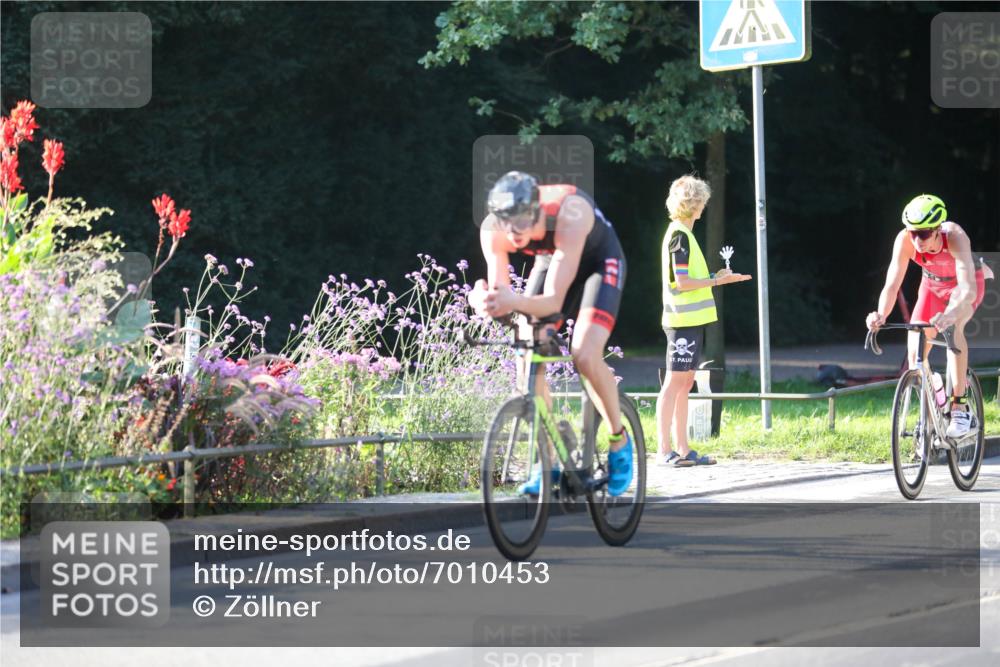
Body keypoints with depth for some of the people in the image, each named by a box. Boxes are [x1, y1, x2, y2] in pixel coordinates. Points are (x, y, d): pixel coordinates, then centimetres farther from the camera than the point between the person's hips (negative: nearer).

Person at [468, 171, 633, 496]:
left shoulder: (568, 215, -41)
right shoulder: (493, 230, -27)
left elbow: (553, 301, -42)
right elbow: (501, 295, -27)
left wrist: (515, 302, -62)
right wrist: (485, 301, -51)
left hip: (598, 262, -4)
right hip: (550, 261, 5)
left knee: (585, 355, -25)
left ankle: (620, 441, -2)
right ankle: (547, 464, 0)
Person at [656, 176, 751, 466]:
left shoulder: (682, 233, 18)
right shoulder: (680, 235, -12)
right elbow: (681, 282, -18)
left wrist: (717, 277, 15)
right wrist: (716, 281, -12)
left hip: (690, 319, 10)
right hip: (683, 319, -10)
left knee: (685, 382, 10)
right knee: (675, 381, -9)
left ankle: (682, 449, 13)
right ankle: (664, 450, -9)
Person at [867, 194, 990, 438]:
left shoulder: (955, 236, -41)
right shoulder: (905, 240, -32)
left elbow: (968, 289, -51)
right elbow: (892, 285, -34)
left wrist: (950, 314, -70)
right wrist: (881, 315, -55)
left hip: (966, 285, -4)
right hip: (933, 286, 4)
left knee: (953, 327, -33)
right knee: (915, 353, -13)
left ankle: (960, 410, -28)